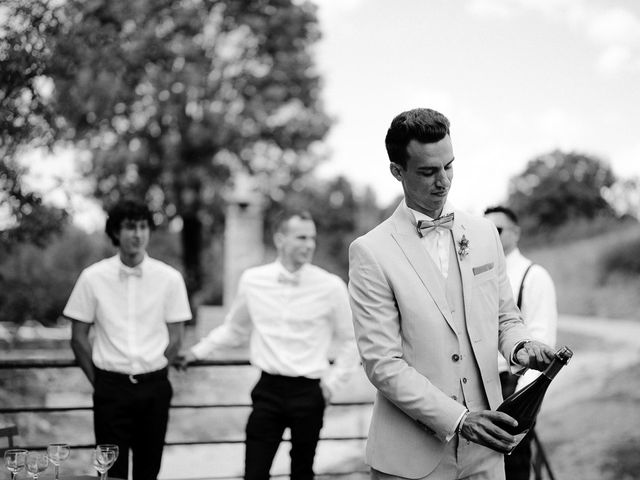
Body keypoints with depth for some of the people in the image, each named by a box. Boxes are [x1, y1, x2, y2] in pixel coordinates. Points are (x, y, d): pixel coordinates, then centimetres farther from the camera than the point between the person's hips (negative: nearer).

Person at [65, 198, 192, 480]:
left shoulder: (169, 278, -1)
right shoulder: (93, 277, -3)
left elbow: (175, 339, 5)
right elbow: (79, 338, 3)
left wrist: (151, 377, 3)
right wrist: (99, 381, 3)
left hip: (154, 388, 1)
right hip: (110, 388, -1)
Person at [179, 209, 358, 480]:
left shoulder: (331, 286, -7)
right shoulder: (252, 280, -1)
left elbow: (349, 341, 5)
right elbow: (234, 329, 17)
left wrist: (333, 382, 0)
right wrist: (200, 350, 13)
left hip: (309, 393, -1)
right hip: (269, 389, 1)